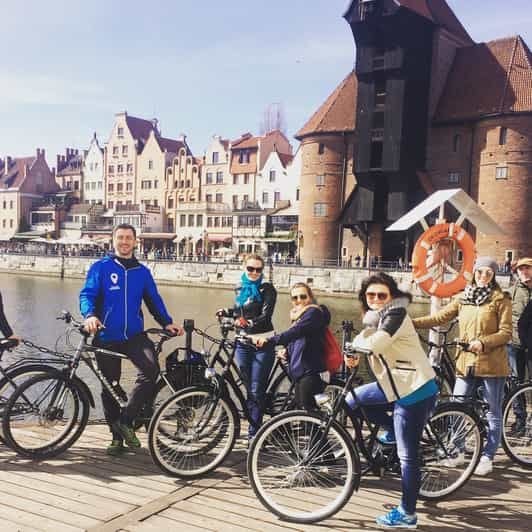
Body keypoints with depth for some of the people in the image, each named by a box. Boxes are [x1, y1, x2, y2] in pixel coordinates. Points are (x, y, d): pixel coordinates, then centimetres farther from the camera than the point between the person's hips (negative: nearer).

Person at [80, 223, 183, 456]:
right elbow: (87, 295, -6)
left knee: (151, 369, -24)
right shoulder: (100, 267, 3)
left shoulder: (142, 272, 11)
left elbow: (154, 301, 16)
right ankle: (117, 436, 23)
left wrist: (167, 323, 5)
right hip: (106, 338, -1)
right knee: (110, 387, 6)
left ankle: (126, 420, -8)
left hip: (135, 336, 1)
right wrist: (90, 315, -25)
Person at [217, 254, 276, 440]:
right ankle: (253, 425, 21)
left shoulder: (267, 289, -6)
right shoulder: (240, 288, 12)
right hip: (243, 343, 5)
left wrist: (248, 322, -34)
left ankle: (254, 432, 2)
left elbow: (266, 316, -18)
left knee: (256, 390, -6)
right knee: (248, 388, 9)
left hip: (263, 343, -5)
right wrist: (226, 312, 7)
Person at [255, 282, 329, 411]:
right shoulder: (298, 316, 20)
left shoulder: (314, 312, -8)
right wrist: (286, 351, 4)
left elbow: (295, 332, -24)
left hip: (311, 373, -10)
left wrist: (269, 341, -33)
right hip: (299, 373, 10)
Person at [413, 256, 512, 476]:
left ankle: (487, 457, 18)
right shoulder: (462, 298, 10)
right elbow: (439, 318, 5)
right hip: (466, 363, 3)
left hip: (492, 364, -3)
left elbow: (506, 332, -6)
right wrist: (411, 322, -5)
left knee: (493, 413, 6)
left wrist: (483, 342, -21)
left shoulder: (501, 300, -1)